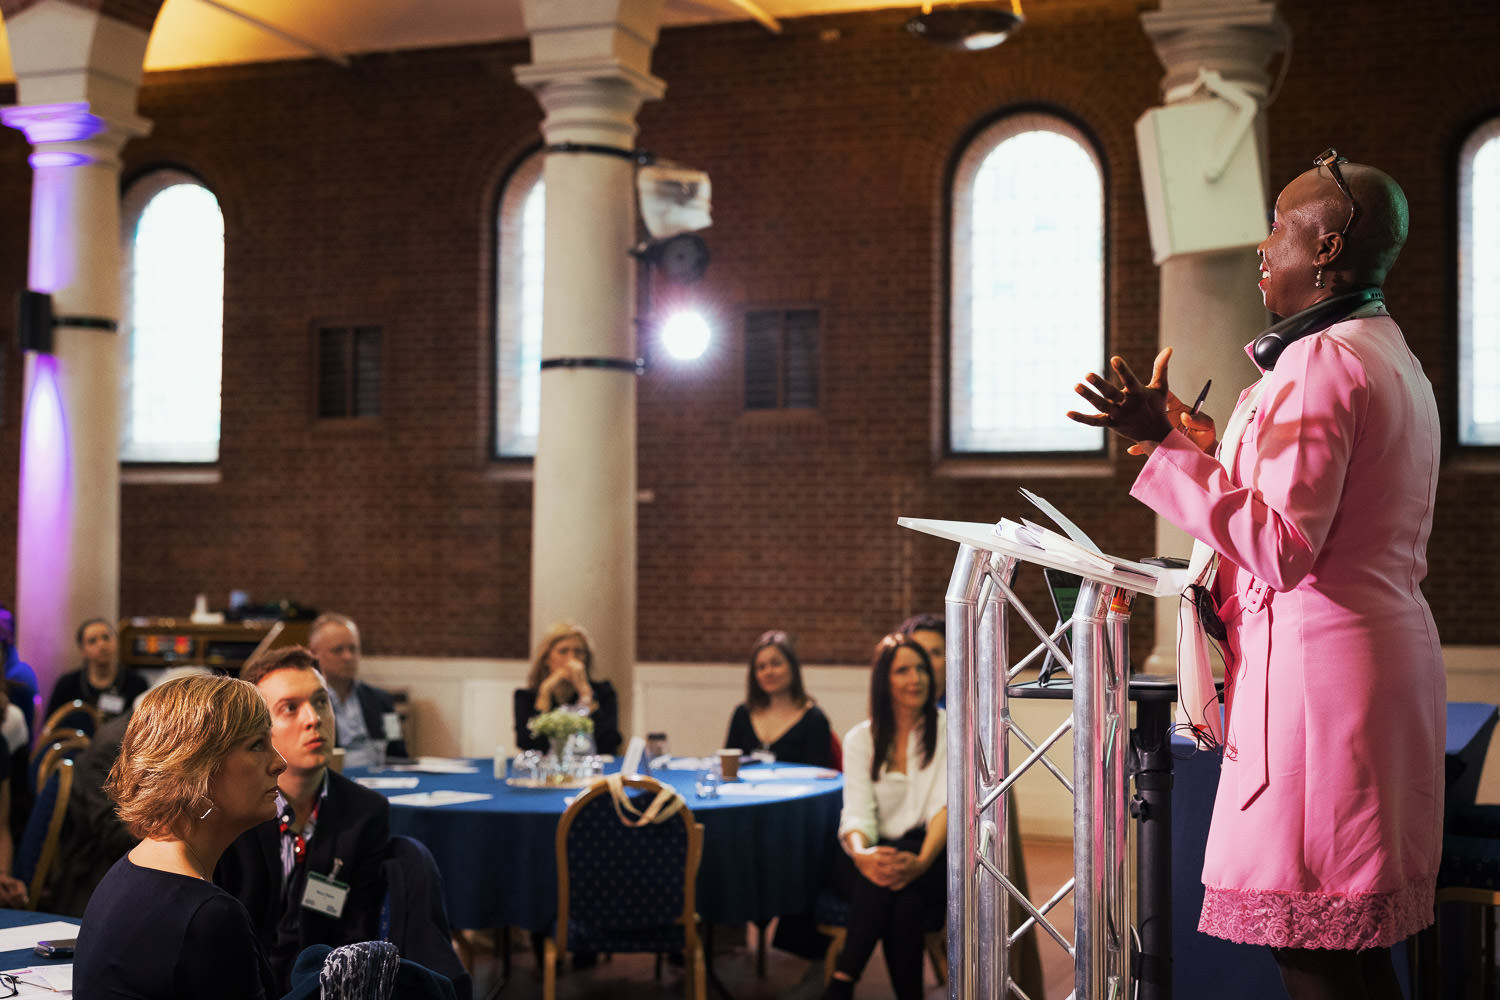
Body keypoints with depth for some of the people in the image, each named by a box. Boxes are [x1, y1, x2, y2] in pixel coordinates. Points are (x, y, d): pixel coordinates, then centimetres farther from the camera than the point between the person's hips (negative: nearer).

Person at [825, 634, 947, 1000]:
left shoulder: (948, 730, 3)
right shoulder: (860, 739, 8)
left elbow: (946, 804, -10)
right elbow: (857, 814, -4)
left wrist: (921, 862, -30)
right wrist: (862, 853, -30)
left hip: (930, 851, -1)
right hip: (875, 854, 1)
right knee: (883, 872, -35)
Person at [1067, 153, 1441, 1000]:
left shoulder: (1321, 364, -14)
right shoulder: (1395, 361, 18)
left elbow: (1284, 549, -21)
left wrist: (1170, 445, -21)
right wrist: (1222, 447, 30)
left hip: (1320, 666, -11)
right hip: (1392, 654, 11)